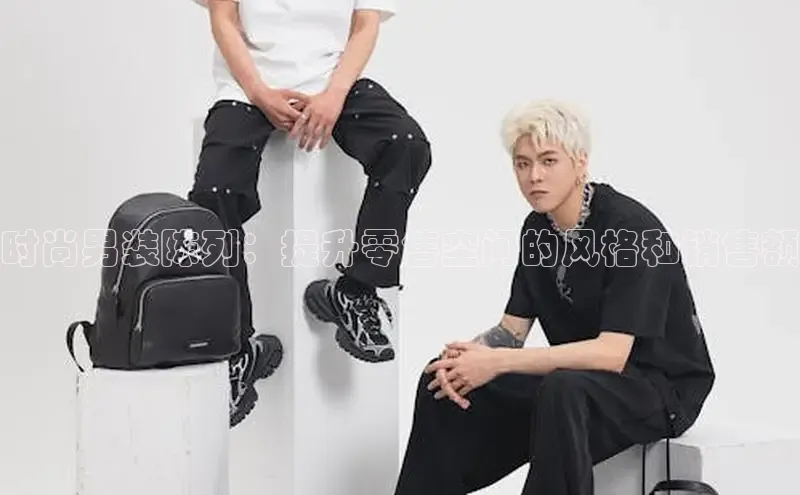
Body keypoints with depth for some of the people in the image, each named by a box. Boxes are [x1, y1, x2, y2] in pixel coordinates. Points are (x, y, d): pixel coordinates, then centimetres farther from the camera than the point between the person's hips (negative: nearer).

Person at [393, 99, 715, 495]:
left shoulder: (630, 228, -22)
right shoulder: (538, 228, 1)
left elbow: (611, 354, -29)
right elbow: (512, 330, 4)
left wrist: (496, 362, -29)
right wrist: (468, 356, -19)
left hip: (662, 386, -7)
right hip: (579, 377, 7)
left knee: (564, 391, -39)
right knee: (442, 382, -5)